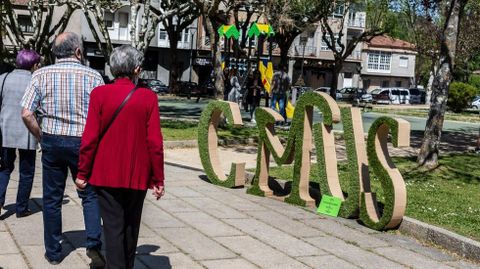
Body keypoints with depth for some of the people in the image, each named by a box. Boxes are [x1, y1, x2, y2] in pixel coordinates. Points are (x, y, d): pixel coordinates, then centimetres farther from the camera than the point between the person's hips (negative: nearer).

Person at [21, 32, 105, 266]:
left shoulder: (41, 75, -2)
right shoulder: (92, 76, -5)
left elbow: (26, 114, -8)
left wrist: (42, 138, 6)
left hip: (52, 142, 2)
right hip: (82, 142, -1)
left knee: (52, 199, 13)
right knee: (90, 195, 13)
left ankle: (53, 252, 20)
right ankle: (93, 244, -1)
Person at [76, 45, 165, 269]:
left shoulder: (99, 94, -8)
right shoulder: (148, 98, -7)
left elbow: (90, 138, -8)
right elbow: (155, 143, -8)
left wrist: (83, 173, 2)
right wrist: (158, 179, 1)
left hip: (106, 175, -1)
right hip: (138, 176, 1)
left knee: (113, 228, 4)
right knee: (131, 228, 18)